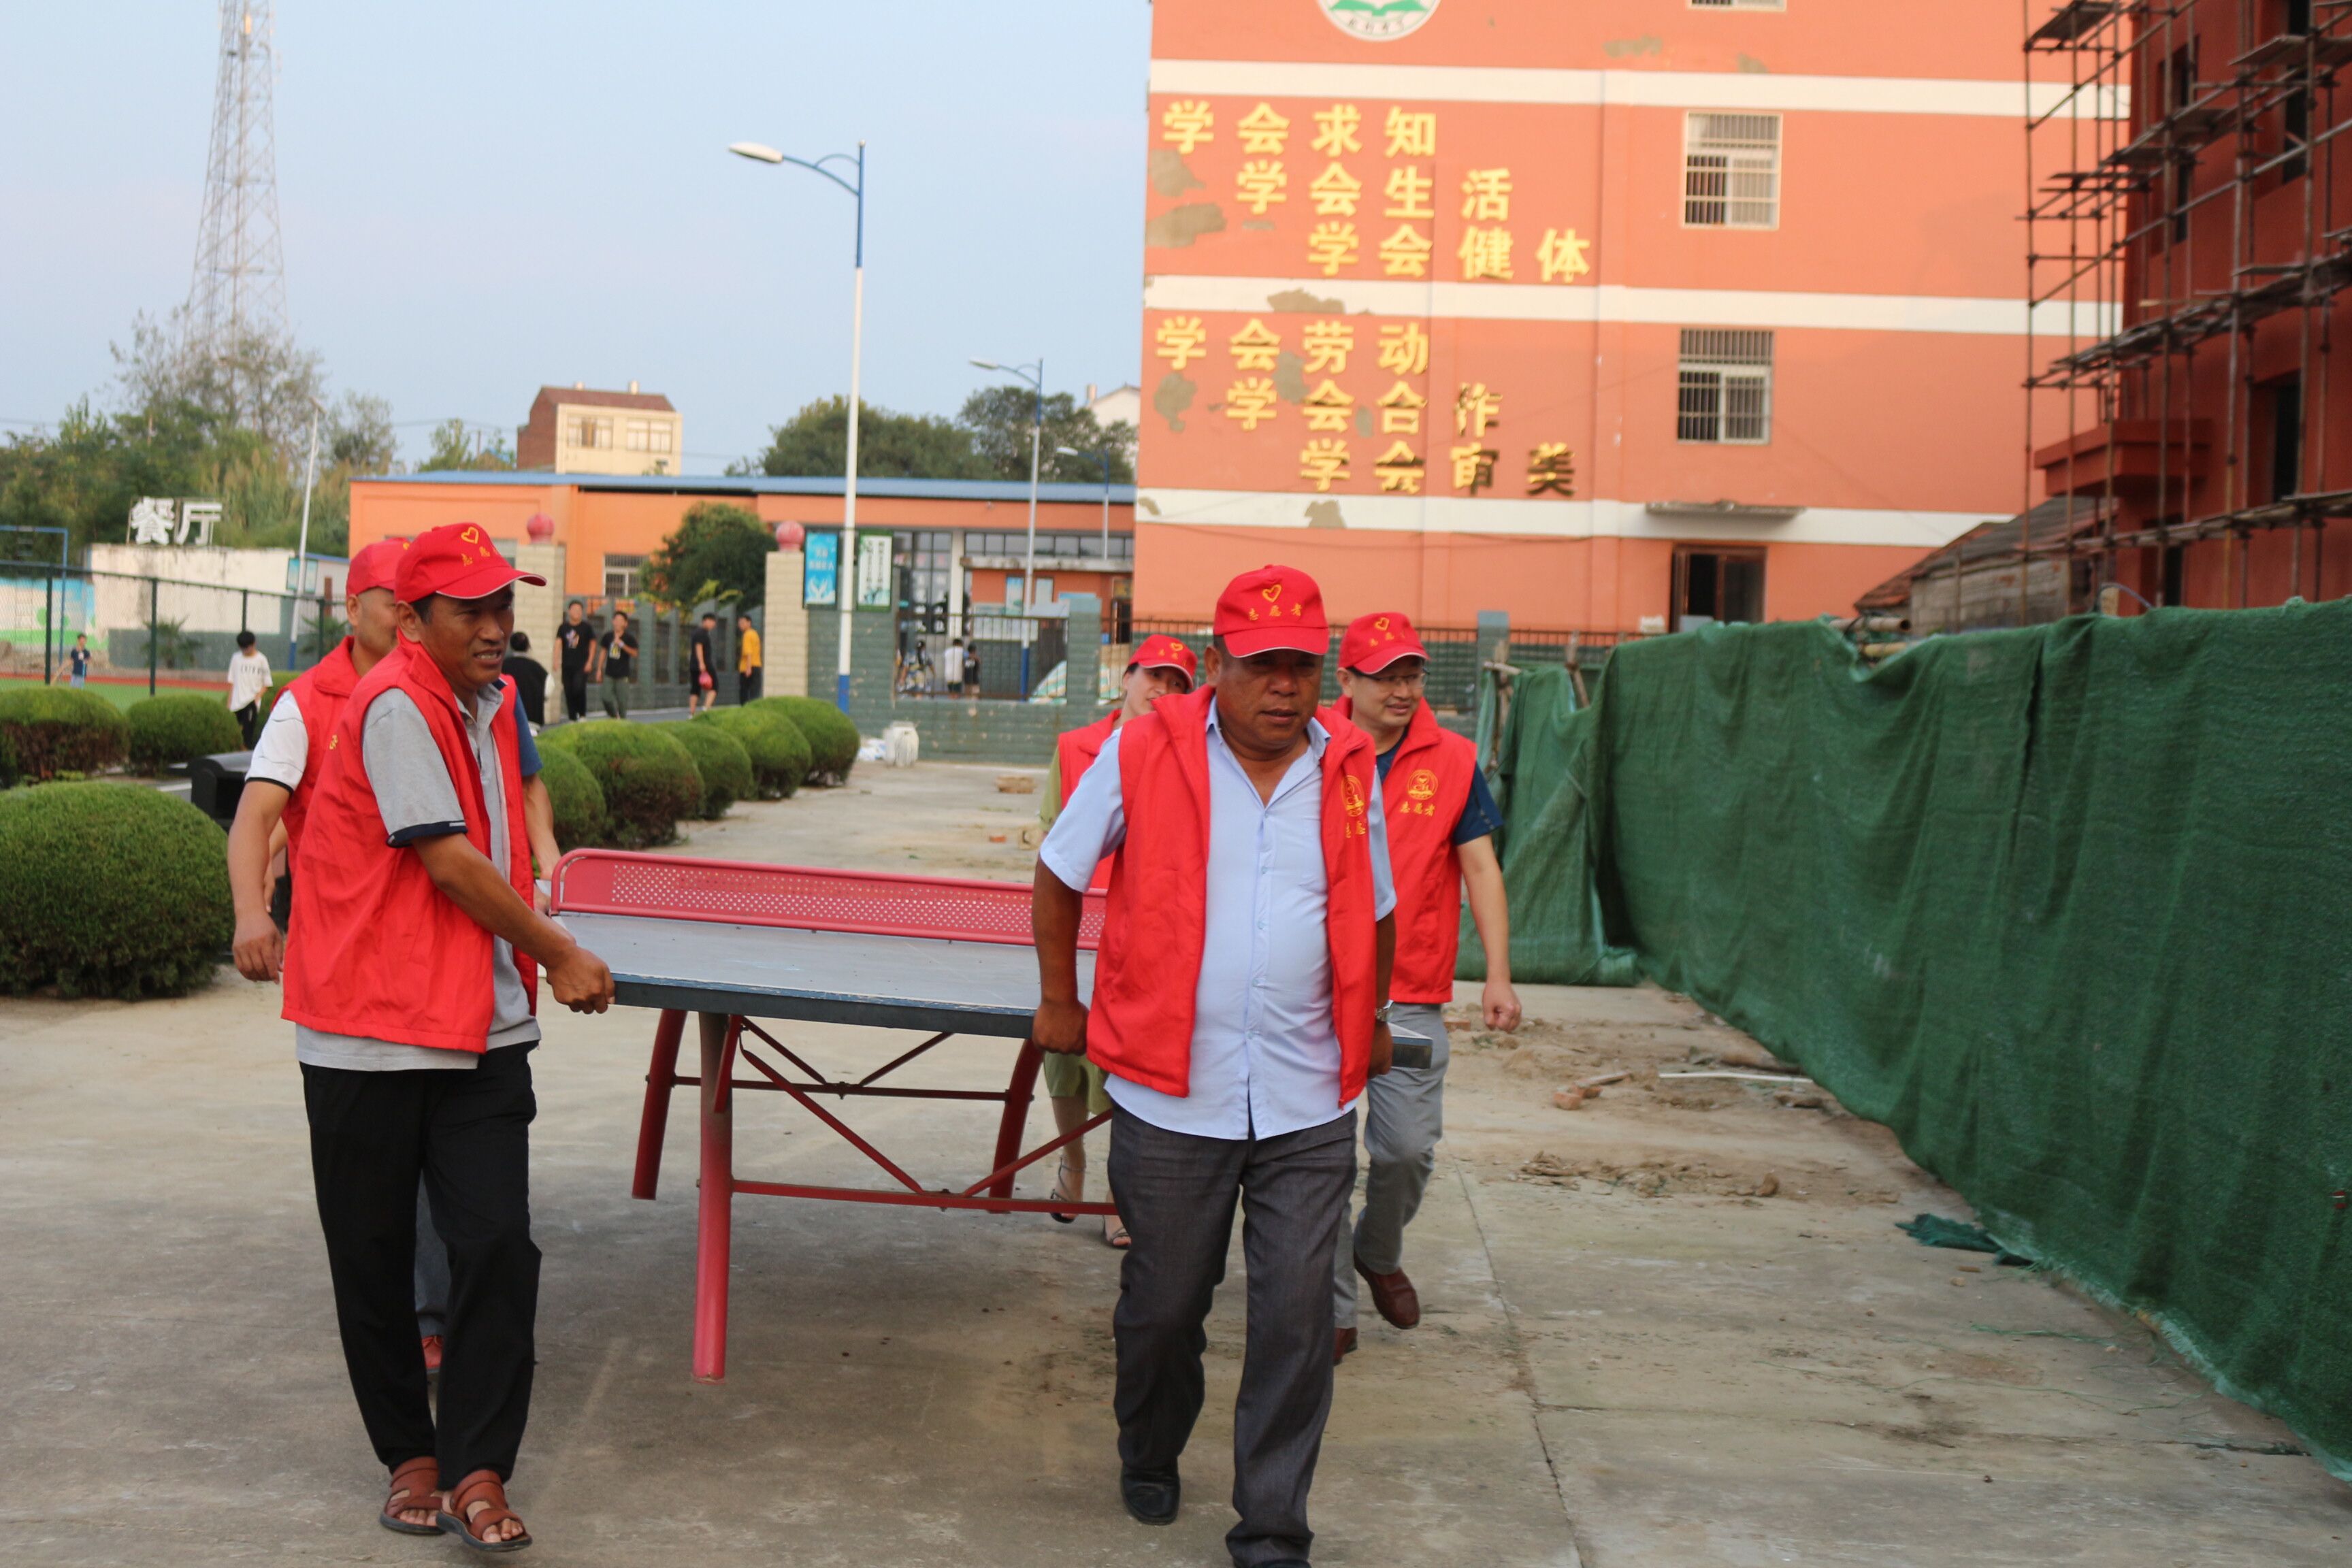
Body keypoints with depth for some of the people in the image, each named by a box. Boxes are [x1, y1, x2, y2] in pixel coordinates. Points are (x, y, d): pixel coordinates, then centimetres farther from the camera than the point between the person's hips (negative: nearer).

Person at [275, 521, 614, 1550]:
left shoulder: (494, 702, 10)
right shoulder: (394, 706, -14)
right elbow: (448, 860, -17)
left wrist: (535, 949, 15)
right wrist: (559, 954, -8)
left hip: (482, 1029, 6)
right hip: (371, 1030, -6)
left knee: (499, 1245, -4)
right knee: (375, 1256, 8)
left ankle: (477, 1472, 5)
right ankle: (409, 1455, 25)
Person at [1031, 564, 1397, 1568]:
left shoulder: (1350, 771, 3)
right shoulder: (1142, 754, -6)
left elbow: (1373, 913, 19)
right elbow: (1059, 876, 7)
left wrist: (1368, 1024, 24)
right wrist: (1059, 1001, 10)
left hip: (1309, 1106, 2)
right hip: (1171, 1097, -1)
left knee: (1295, 1321, 0)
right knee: (1163, 1305, 13)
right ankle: (1149, 1463, 41)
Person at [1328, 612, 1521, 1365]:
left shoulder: (1453, 761, 2)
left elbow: (1480, 870, 4)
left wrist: (1498, 975, -3)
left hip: (1413, 998, 0)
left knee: (1409, 1147, -2)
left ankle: (1379, 1252, 30)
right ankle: (1332, 1307, 14)